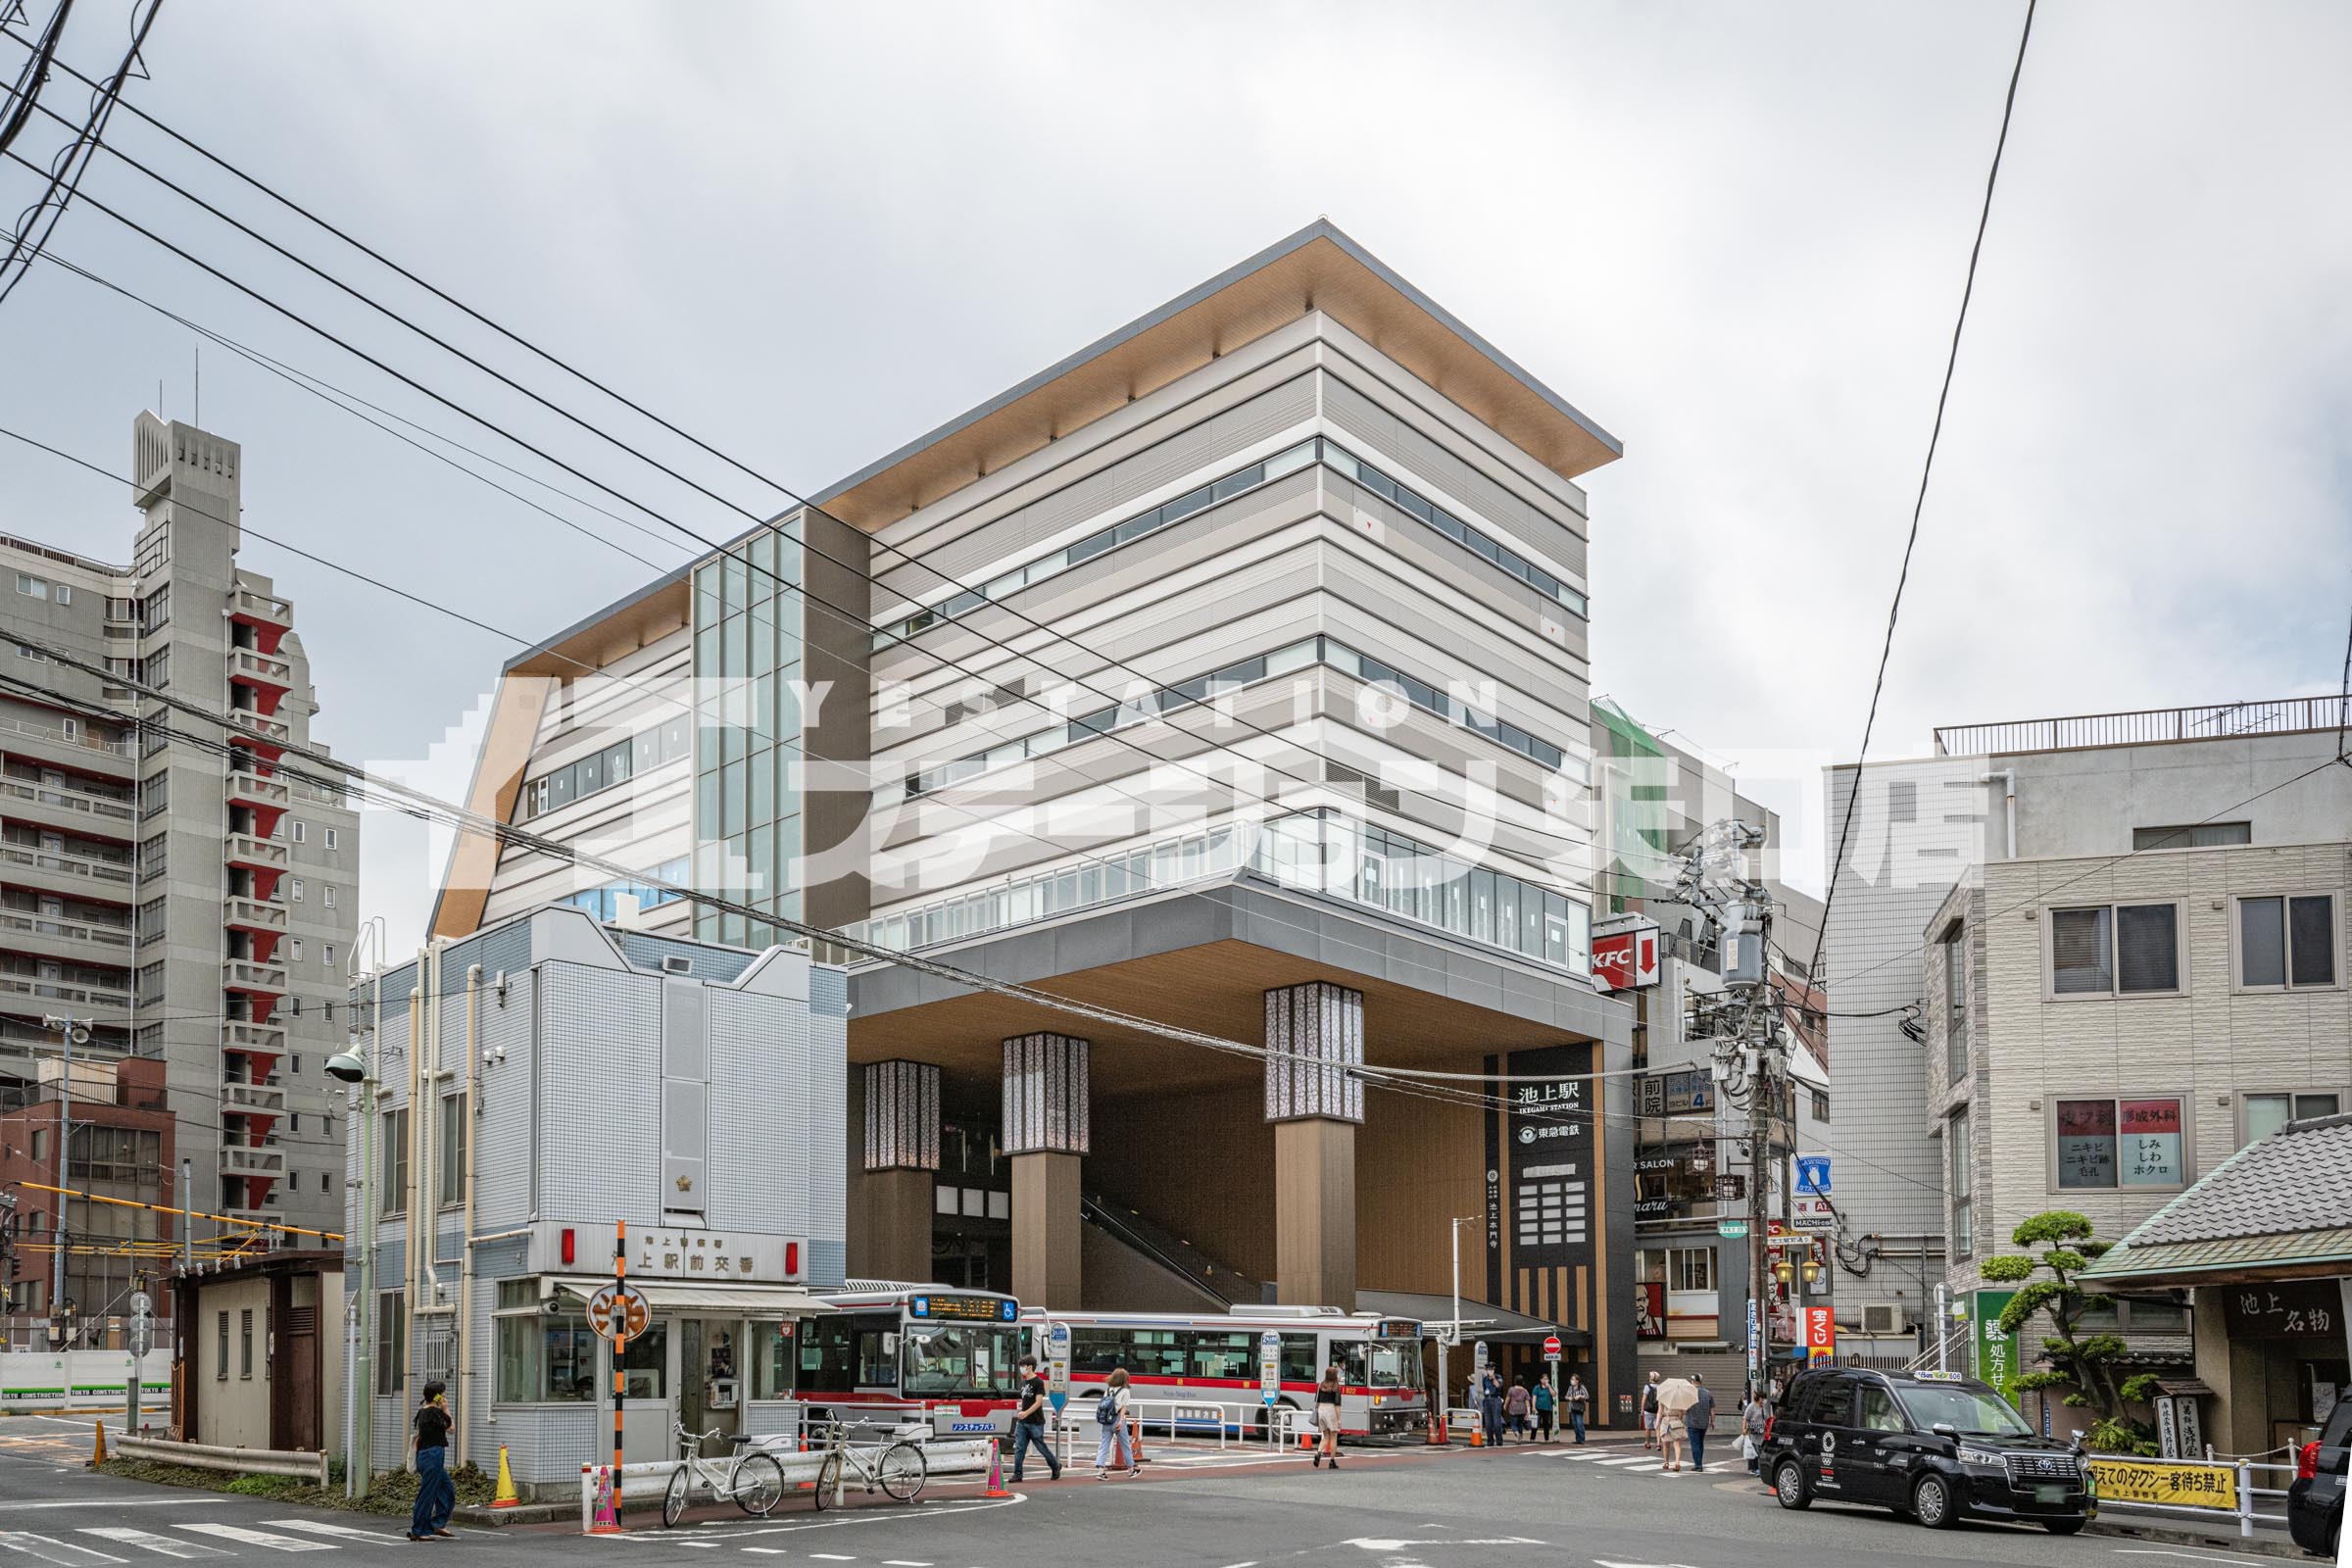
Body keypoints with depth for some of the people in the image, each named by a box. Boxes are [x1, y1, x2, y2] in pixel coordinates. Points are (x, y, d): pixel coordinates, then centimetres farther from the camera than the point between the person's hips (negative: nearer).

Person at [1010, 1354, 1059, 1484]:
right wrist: (1019, 1408, 4)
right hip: (1022, 1422, 7)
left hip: (1035, 1423, -7)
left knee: (1041, 1447, 3)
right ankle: (1017, 1475, 0)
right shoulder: (1023, 1382, 14)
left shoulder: (1038, 1382, -10)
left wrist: (1026, 1413, -25)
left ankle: (1056, 1466, 23)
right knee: (1019, 1448, -1)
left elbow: (1038, 1402, -17)